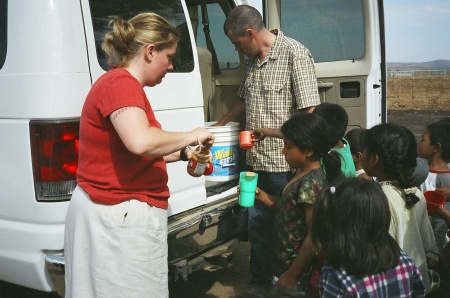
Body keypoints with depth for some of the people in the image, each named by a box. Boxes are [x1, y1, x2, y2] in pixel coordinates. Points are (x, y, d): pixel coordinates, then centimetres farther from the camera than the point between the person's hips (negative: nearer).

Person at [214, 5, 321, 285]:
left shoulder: (295, 54, -12)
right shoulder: (252, 59, 11)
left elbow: (309, 113, -16)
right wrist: (220, 124, 30)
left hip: (285, 164, -7)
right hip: (256, 161, 8)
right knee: (257, 224, 17)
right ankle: (260, 283, 34)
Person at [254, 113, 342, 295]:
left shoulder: (311, 183, -25)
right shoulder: (303, 173, 2)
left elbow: (314, 237, -25)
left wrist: (291, 275, -19)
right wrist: (261, 196, 0)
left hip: (299, 271, -8)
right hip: (288, 261, 8)